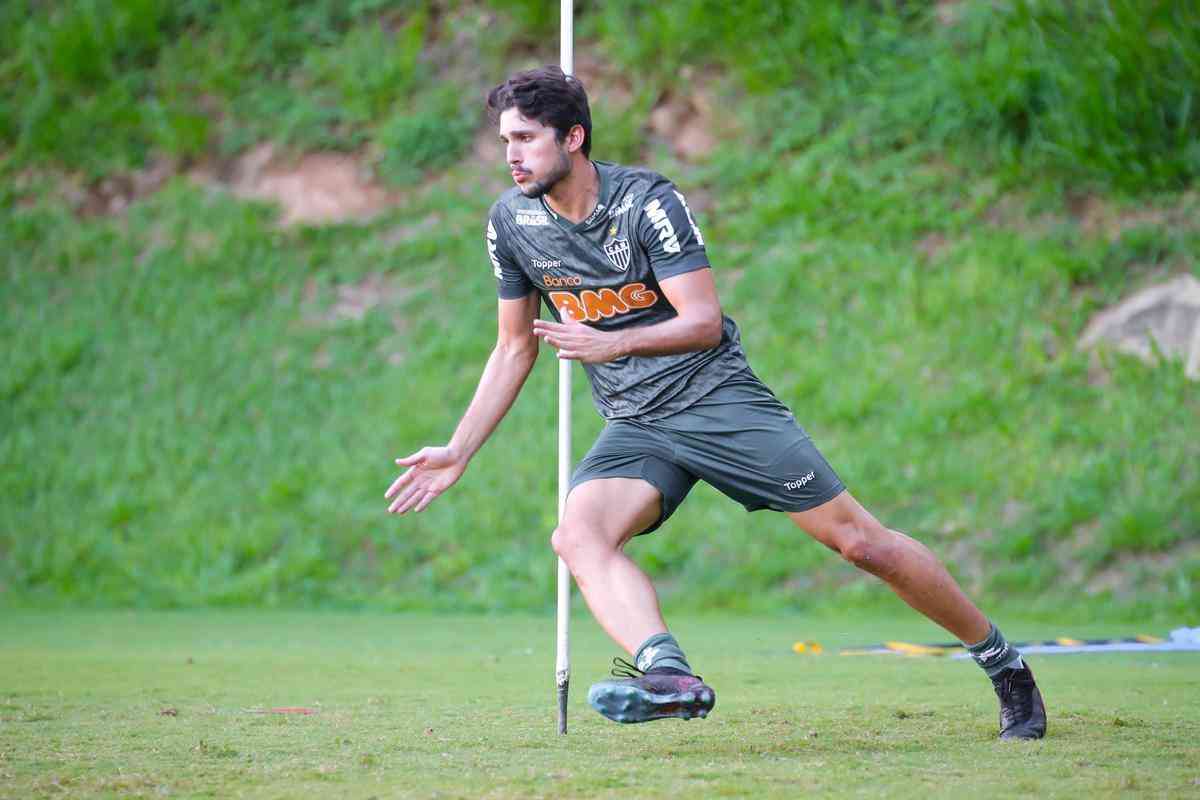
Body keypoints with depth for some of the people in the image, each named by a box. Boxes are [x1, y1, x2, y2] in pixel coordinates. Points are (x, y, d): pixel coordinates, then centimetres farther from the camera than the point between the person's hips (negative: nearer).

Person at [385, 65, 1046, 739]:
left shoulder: (648, 201, -13)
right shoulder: (511, 222, 2)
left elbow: (705, 321, -17)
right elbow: (515, 349, 12)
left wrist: (614, 342, -33)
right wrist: (458, 453, 7)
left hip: (719, 399, -4)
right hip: (632, 427, 4)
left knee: (858, 539, -5)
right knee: (578, 536, -28)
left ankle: (1003, 662, 12)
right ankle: (669, 676, -48)